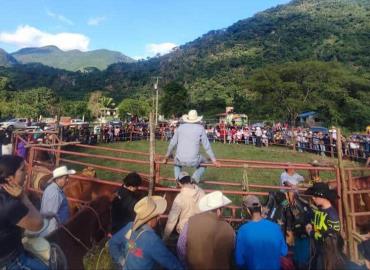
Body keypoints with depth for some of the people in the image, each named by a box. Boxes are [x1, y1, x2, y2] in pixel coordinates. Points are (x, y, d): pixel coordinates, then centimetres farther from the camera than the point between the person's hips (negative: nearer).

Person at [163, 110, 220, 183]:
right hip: (193, 161, -2)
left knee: (177, 163, 38)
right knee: (203, 163, 32)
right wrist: (214, 160, 13)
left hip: (181, 160, 2)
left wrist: (167, 156, 27)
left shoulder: (181, 127, 7)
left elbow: (172, 143, 14)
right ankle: (195, 177, 5)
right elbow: (207, 146, 3)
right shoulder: (200, 128, 1)